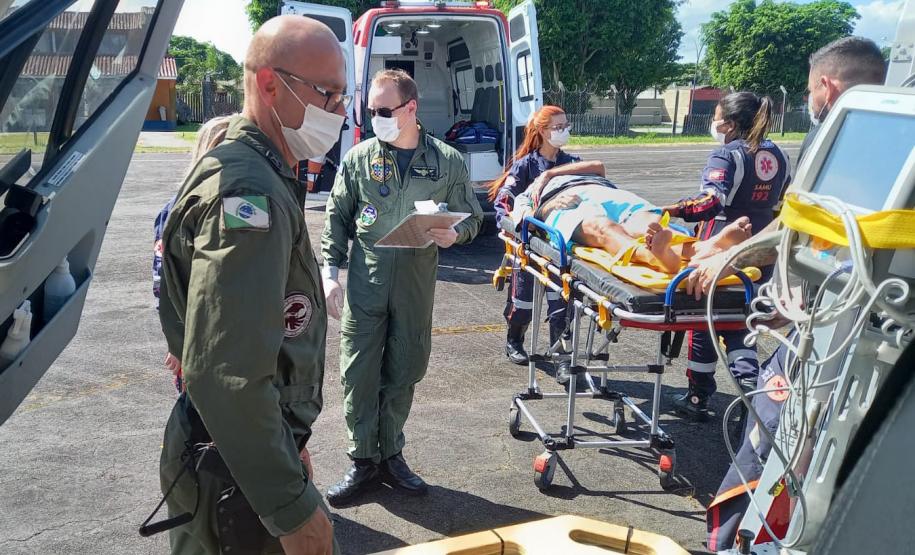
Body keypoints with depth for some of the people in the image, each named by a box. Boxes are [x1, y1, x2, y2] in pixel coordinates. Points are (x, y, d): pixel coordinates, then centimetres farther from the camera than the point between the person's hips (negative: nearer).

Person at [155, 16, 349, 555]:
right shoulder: (248, 191, -24)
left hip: (258, 445, 9)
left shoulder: (260, 175, 9)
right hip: (236, 474, -9)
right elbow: (227, 376, -30)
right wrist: (293, 510, -25)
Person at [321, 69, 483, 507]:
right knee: (358, 374, 2)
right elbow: (336, 219, 6)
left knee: (404, 373, 10)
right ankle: (363, 461, 19)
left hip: (417, 286, 0)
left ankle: (391, 454, 29)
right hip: (364, 285, 0)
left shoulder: (447, 162, 2)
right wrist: (330, 273, -2)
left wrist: (455, 234, -13)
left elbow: (472, 217, 10)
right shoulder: (359, 158, 3)